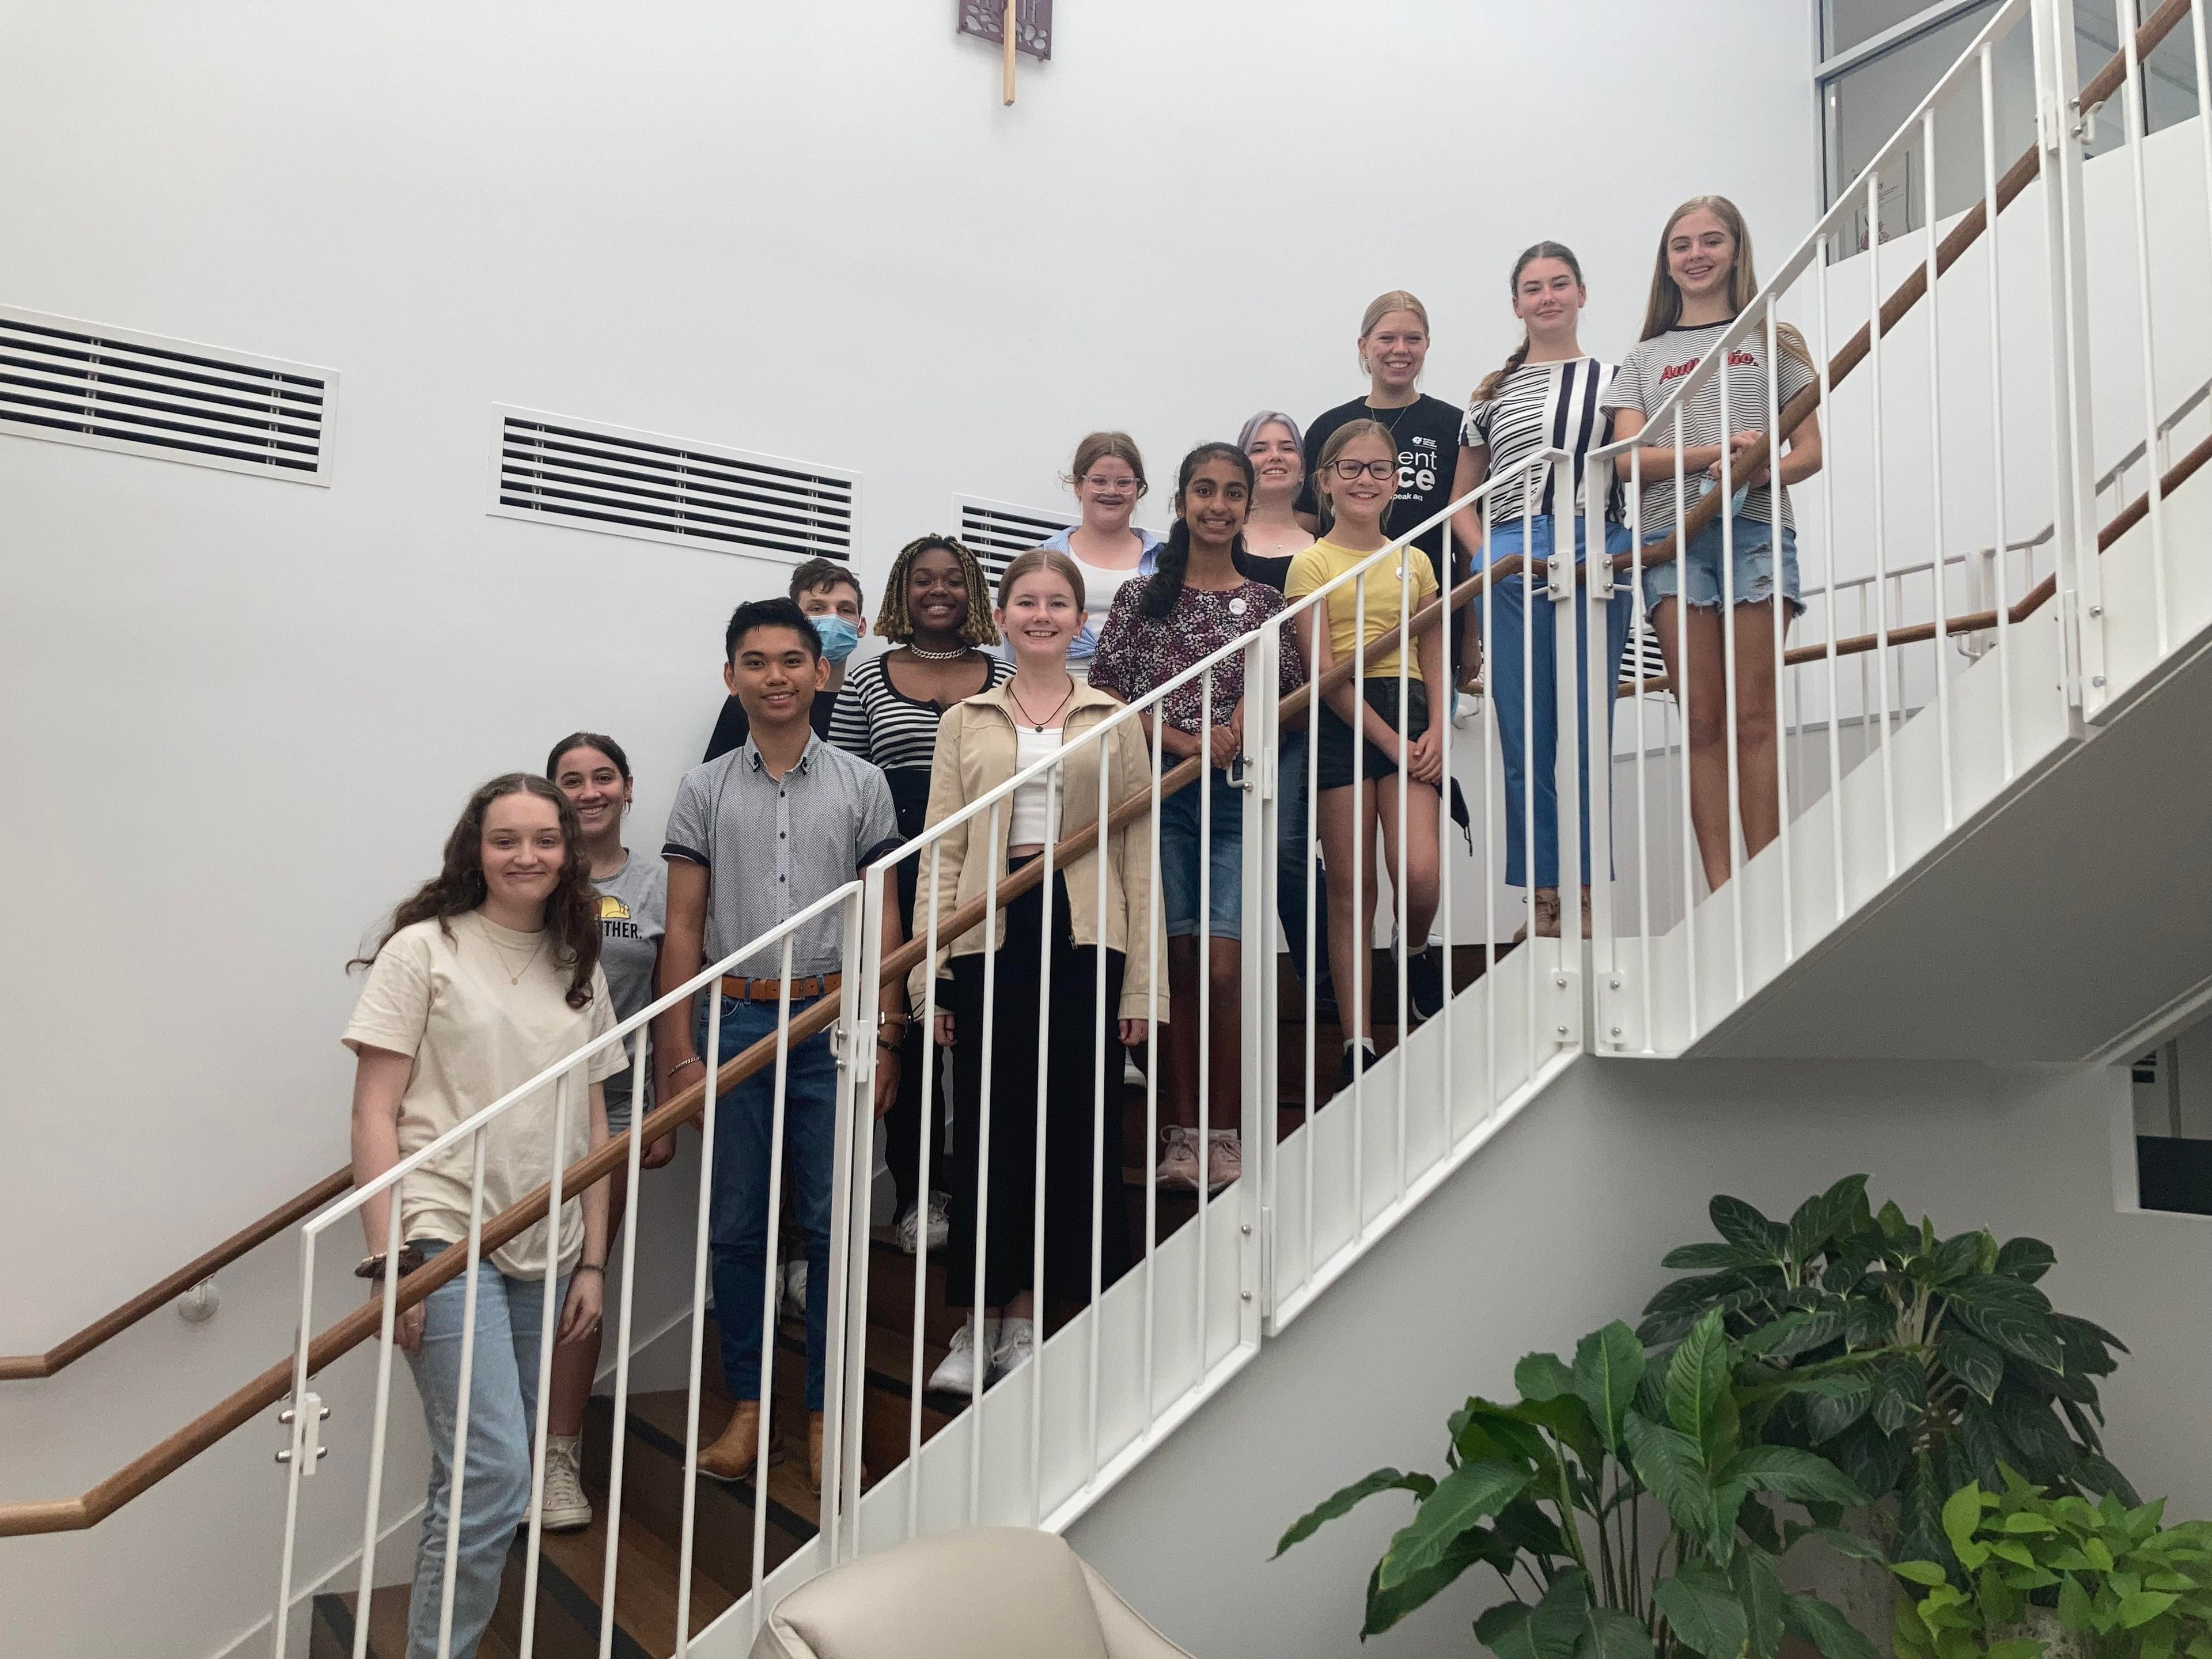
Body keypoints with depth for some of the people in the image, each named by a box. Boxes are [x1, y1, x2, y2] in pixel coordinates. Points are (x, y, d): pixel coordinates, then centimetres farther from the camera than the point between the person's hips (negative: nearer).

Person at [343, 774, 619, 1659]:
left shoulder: (579, 969, 12)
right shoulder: (424, 951, -2)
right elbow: (375, 1114, -5)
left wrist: (592, 1262, 10)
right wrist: (388, 1260, -12)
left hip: (542, 1254, 5)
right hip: (445, 1244, -5)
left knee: (478, 1483, 10)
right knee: (494, 1477, -12)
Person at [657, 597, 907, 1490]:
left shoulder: (861, 785, 5)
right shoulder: (704, 790, 6)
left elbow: (882, 917, 5)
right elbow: (684, 927, 5)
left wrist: (885, 1038, 0)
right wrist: (678, 1052, 0)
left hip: (831, 1020, -1)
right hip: (735, 1019, 1)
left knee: (830, 1224, 3)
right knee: (736, 1224, 8)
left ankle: (824, 1412, 16)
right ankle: (747, 1406, 22)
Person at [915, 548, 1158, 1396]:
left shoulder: (1116, 722, 10)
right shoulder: (965, 722, 11)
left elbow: (1138, 854, 6)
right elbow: (942, 852, 7)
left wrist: (1141, 983, -1)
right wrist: (930, 975, -1)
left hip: (1081, 936, 0)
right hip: (989, 937, 0)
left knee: (1074, 1128, 3)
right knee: (987, 1129, 4)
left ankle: (1027, 1318, 17)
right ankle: (982, 1323, 17)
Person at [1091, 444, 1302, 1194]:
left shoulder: (1267, 603, 11)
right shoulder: (1141, 598, 8)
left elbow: (1293, 699, 10)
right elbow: (1106, 695, 2)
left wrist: (1246, 720, -12)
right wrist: (1185, 740, -11)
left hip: (1236, 798, 0)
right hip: (1161, 795, 0)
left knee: (1222, 965, -7)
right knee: (1178, 964, 2)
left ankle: (1222, 1132, 5)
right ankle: (1181, 1131, 12)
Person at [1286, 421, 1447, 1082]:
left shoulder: (1414, 563, 16)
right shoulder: (1312, 563, 3)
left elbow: (1434, 661, 14)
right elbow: (1323, 668, -6)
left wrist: (1435, 731, -4)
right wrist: (1388, 740, -12)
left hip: (1407, 714, 3)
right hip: (1341, 721, -2)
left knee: (1419, 871, -17)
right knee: (1350, 888, -1)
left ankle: (1416, 954, 18)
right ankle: (1358, 1045, 6)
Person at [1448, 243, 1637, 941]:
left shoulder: (1616, 381, 14)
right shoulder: (1492, 393, 17)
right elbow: (1461, 501, 17)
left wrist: (1625, 552, -6)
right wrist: (1487, 558, 0)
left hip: (1597, 561, -1)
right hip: (1509, 564, 1)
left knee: (1588, 732, -3)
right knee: (1525, 739, 0)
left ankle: (1587, 898, 1)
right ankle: (1542, 901, 5)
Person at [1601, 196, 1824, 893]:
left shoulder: (1772, 340, 16)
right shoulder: (1644, 358, 19)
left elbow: (1810, 451, 9)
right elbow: (1632, 457, 4)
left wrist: (1759, 471, -14)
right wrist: (1717, 452, -13)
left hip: (1756, 529, -1)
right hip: (1672, 536, 1)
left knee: (1754, 716, -7)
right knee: (1702, 718, -4)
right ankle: (1720, 893, -5)